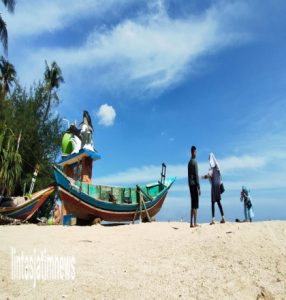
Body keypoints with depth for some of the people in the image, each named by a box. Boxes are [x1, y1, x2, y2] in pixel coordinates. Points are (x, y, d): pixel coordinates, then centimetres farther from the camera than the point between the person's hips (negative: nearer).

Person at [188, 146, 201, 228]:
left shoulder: (189, 162, 14)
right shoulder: (195, 161, -10)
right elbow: (196, 175, -14)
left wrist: (190, 185, 19)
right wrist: (199, 187, -12)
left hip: (190, 185, 8)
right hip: (194, 185, -8)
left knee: (193, 204, 10)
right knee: (195, 205, -5)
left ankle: (191, 223, 12)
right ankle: (195, 223, -2)